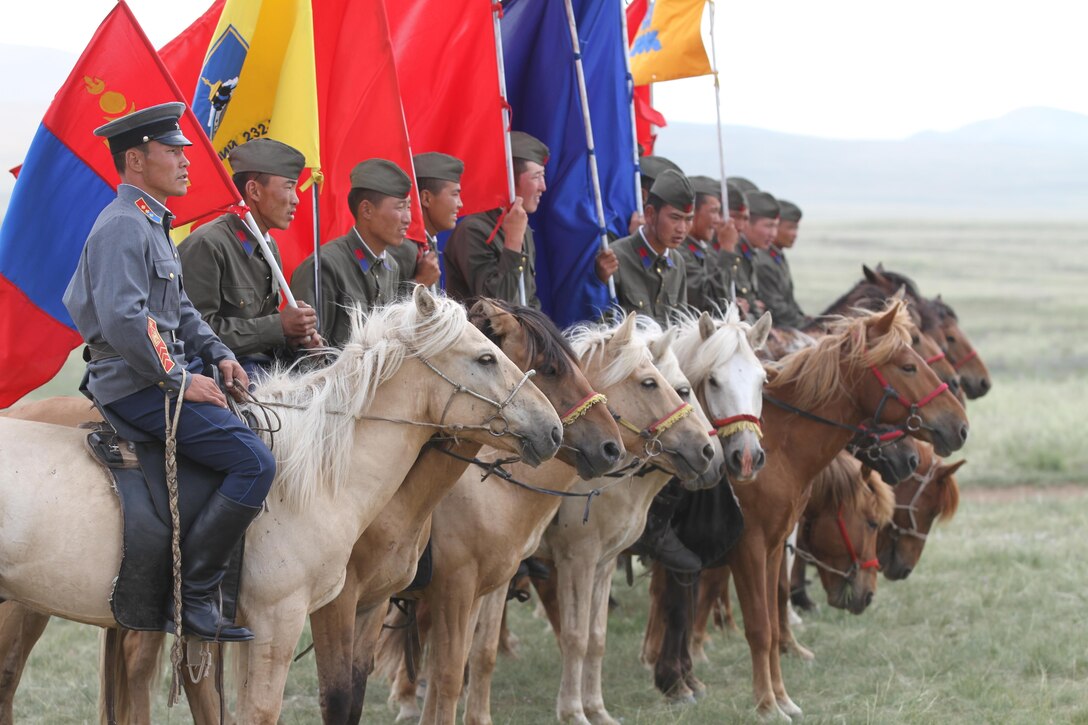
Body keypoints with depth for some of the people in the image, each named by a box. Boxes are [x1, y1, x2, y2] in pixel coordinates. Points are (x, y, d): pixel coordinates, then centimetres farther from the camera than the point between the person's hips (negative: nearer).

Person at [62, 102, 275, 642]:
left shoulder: (152, 224, 19)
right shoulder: (122, 226, -15)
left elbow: (180, 309, 25)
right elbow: (123, 321, -26)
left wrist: (217, 355, 9)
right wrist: (180, 380, -21)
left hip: (168, 372, 11)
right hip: (138, 388, -11)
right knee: (254, 461, -21)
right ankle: (193, 593, -18)